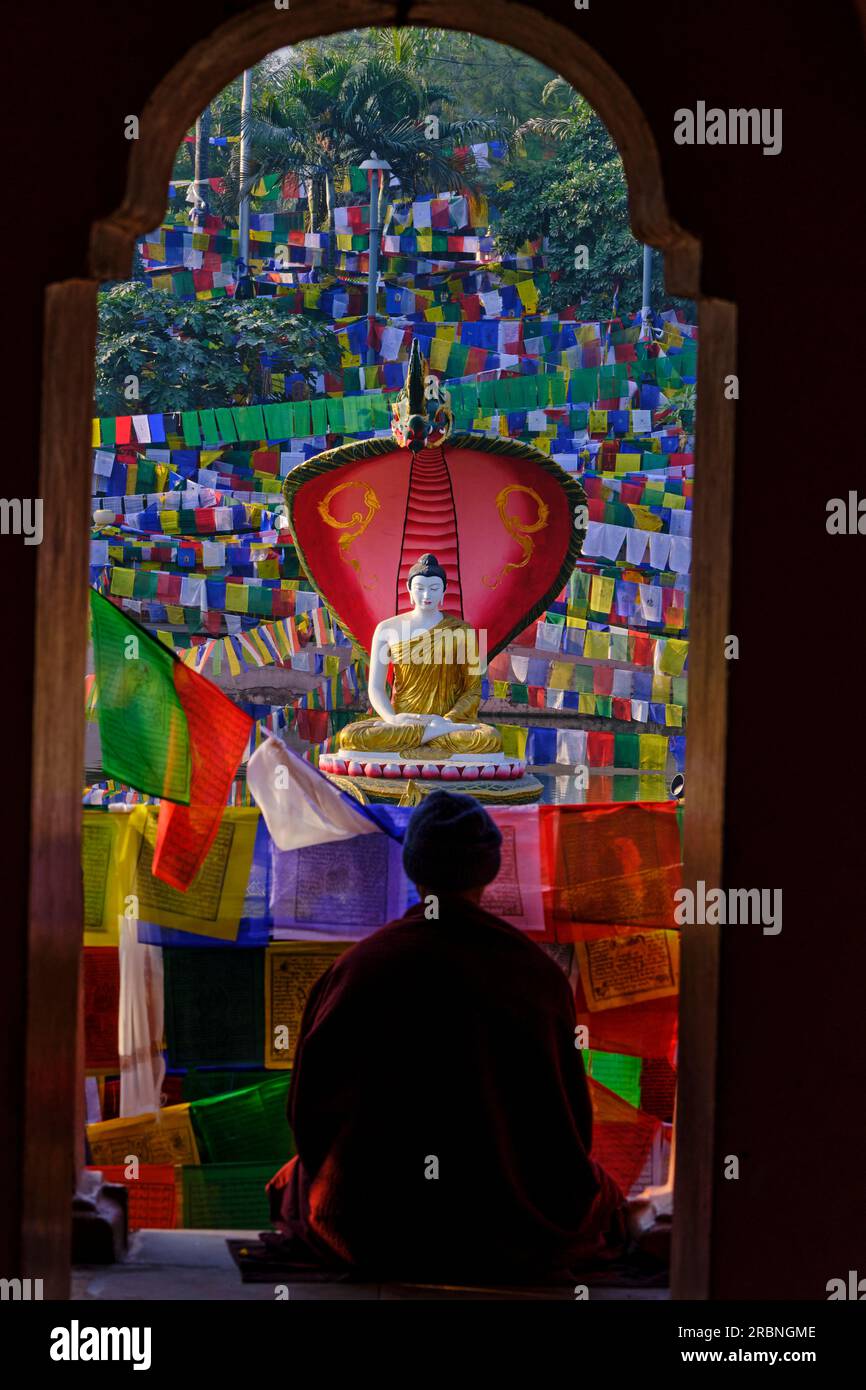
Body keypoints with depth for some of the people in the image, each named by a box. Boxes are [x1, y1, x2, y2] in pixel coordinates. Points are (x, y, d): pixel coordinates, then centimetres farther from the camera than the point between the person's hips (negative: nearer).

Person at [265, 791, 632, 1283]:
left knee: (293, 1182, 32)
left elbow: (310, 1111, -1)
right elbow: (574, 1125, 0)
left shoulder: (354, 968, -10)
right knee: (599, 1191, 31)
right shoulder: (540, 972, -9)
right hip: (516, 1238, 1)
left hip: (371, 1239, 0)